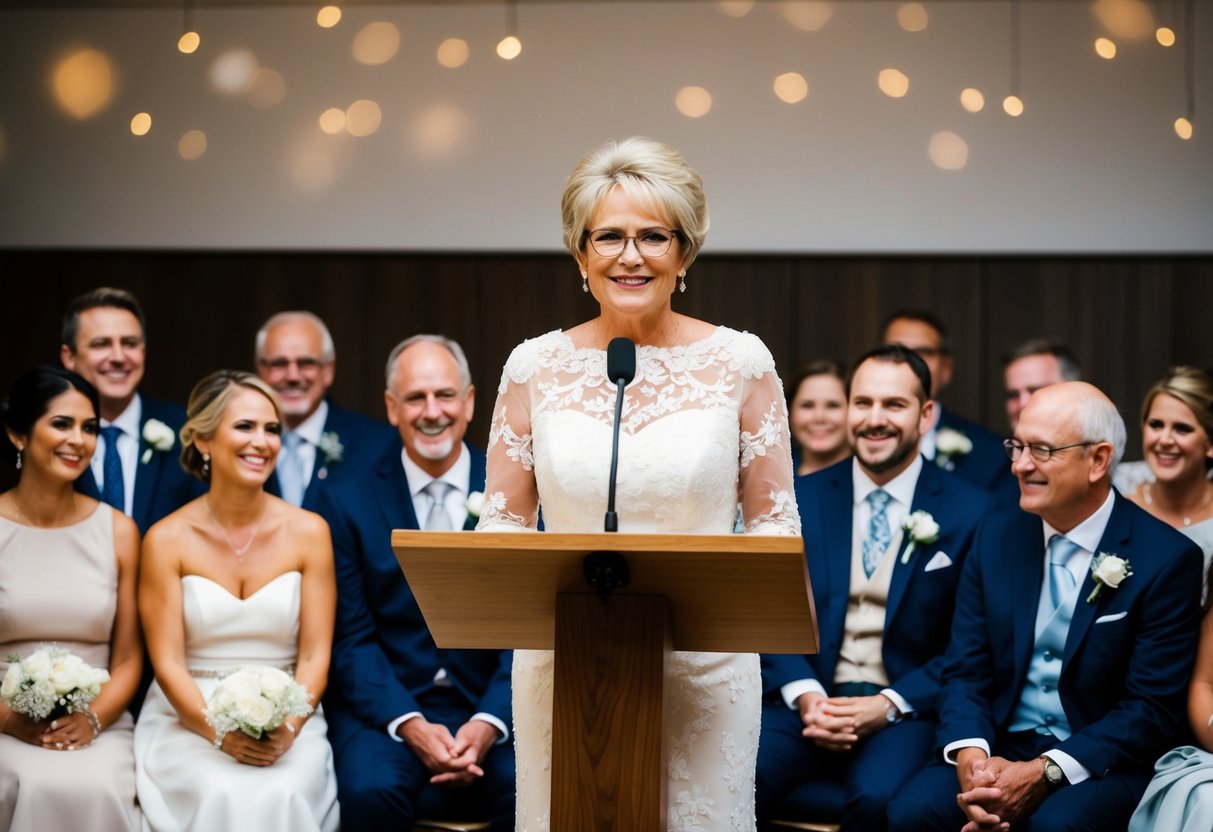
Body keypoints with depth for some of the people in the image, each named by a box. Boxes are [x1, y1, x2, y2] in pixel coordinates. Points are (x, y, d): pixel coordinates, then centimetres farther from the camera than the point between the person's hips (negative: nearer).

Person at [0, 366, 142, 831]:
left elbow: (128, 658, 8)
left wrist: (93, 719, -10)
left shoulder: (118, 531, 6)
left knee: (95, 788, -30)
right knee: (37, 788, -31)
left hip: (97, 728, 1)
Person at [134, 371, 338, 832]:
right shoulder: (167, 540, 0)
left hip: (287, 723, 1)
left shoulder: (308, 532, 4)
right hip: (189, 720, -1)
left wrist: (287, 729, -17)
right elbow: (167, 662, -3)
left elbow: (315, 655, 1)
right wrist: (221, 735, -18)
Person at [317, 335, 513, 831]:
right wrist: (411, 725, -15)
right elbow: (352, 636, 0)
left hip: (491, 709, 1)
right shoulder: (348, 502, 4)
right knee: (371, 791, -32)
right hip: (386, 705, -1)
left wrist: (488, 724, -15)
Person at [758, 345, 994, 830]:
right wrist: (805, 696, -10)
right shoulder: (799, 499, 10)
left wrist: (889, 705, -12)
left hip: (905, 712, -2)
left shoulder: (971, 512, 2)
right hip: (809, 703, 2)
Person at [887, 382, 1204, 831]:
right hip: (999, 749, 3)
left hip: (1103, 764, -3)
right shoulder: (997, 535, 6)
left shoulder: (1167, 558, -8)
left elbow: (1152, 709, -11)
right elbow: (964, 671, 5)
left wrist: (1043, 773, -21)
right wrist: (970, 757, -16)